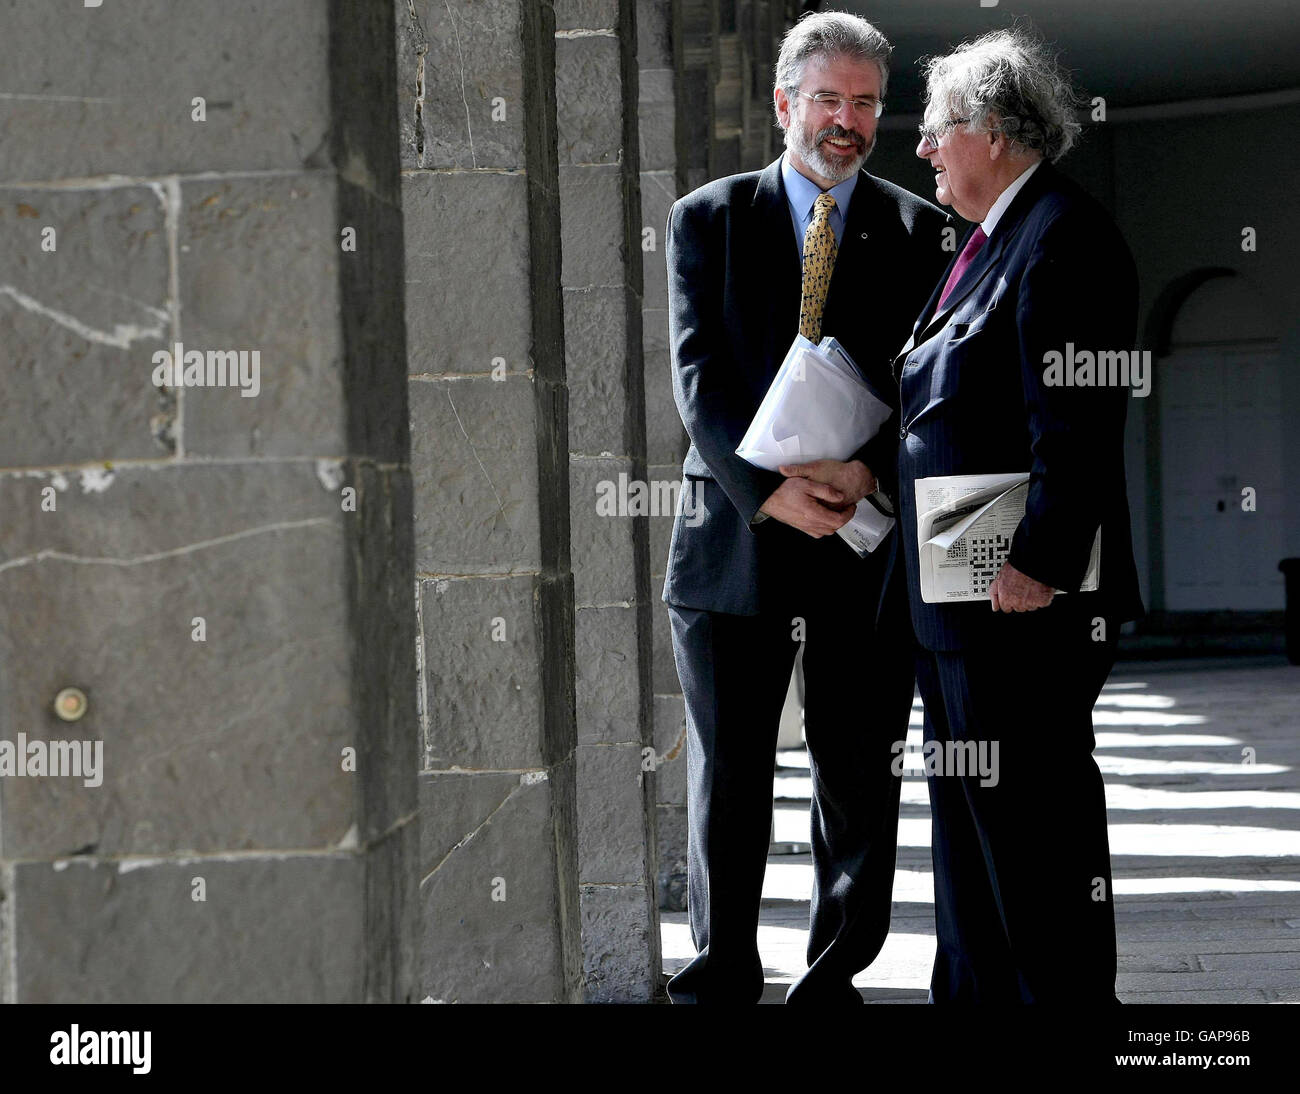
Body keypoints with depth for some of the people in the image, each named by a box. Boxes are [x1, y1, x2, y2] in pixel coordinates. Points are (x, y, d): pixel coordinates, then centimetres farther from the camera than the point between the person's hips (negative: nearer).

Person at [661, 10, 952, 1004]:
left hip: (867, 527, 0)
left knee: (859, 778, 5)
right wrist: (769, 488, -15)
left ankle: (835, 973, 18)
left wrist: (871, 469, -17)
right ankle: (724, 969, 20)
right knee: (727, 775, 6)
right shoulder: (707, 221, 6)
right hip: (734, 528, 0)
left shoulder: (920, 231, 8)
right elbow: (700, 378, -2)